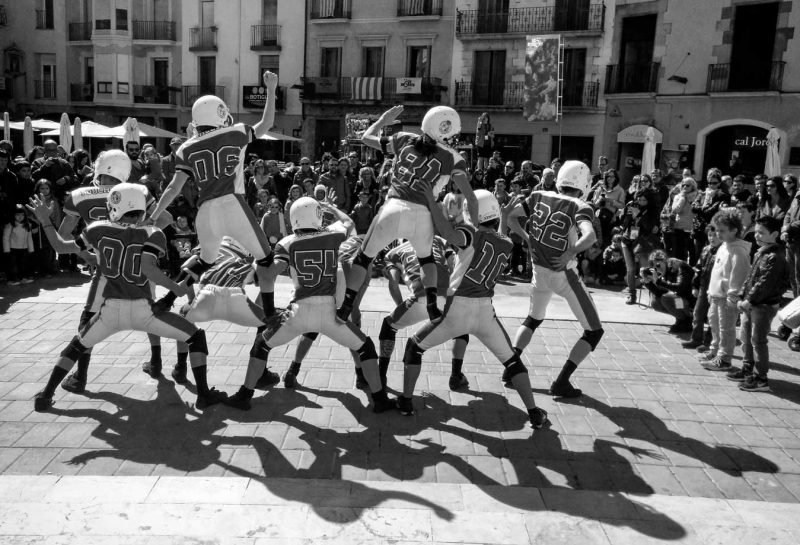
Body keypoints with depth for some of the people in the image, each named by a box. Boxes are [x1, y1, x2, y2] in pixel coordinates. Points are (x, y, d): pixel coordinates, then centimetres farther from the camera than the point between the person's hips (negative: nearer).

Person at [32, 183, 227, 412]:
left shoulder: (98, 230, 5)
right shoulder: (151, 234, -2)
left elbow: (62, 246, 18)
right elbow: (148, 268, -19)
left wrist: (46, 221, 33)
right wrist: (179, 288, -11)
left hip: (110, 310, 3)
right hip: (142, 310, -3)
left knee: (77, 346, 30)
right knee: (196, 337, 10)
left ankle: (46, 396, 28)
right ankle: (204, 394, 4)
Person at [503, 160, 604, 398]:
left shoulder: (539, 197, -1)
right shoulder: (579, 207, -13)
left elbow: (508, 217, 4)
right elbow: (590, 236, -32)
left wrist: (525, 236, 14)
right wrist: (570, 253, -27)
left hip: (539, 271, 5)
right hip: (564, 274, -5)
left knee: (534, 319, 30)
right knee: (594, 331, 9)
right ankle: (561, 382, 4)